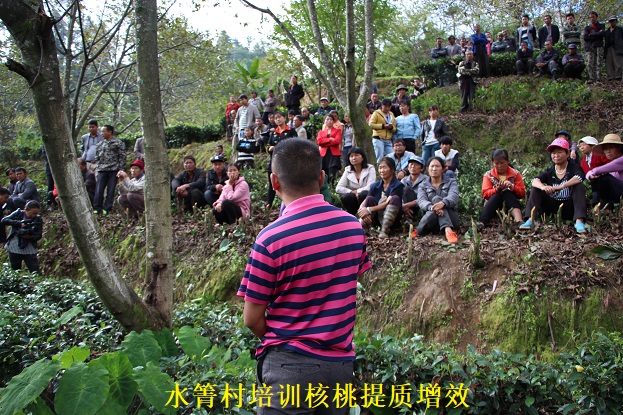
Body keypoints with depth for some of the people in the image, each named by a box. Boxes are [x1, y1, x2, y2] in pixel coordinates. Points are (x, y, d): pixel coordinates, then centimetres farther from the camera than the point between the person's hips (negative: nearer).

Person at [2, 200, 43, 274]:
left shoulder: (38, 219, -2)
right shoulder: (18, 213, -3)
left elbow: (39, 235, -3)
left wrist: (30, 237, -26)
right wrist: (19, 223, -25)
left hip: (29, 249, 0)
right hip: (14, 248, 0)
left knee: (36, 273, -5)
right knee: (15, 271, 10)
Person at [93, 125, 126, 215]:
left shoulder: (118, 143, 4)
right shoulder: (100, 144, 17)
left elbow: (122, 157, 0)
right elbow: (97, 157, 22)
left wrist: (121, 169, -7)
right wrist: (97, 167, 11)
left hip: (113, 170, -3)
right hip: (102, 170, 3)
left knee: (111, 190, -1)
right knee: (99, 190, -3)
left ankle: (107, 209, 6)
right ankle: (97, 208, 3)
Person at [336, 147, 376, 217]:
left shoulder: (370, 168, -4)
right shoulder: (348, 170, 5)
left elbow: (370, 187, -19)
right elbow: (338, 188, -6)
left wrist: (356, 191, -14)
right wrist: (352, 192, -17)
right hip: (354, 201, 2)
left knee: (363, 194, -34)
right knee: (345, 197, -28)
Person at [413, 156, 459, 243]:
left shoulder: (451, 182, 13)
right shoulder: (423, 186, 15)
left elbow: (454, 197, -11)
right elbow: (421, 201, -8)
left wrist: (443, 203, -37)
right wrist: (432, 207, -35)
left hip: (451, 217, -1)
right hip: (430, 216, 1)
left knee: (436, 199, -28)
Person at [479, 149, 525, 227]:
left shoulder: (515, 173, 3)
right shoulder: (488, 175, 3)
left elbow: (522, 193, -1)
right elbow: (485, 194, -6)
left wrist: (512, 187, -20)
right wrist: (497, 189, -24)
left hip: (510, 204, 0)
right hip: (493, 205, 0)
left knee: (507, 193, -29)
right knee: (496, 196, -31)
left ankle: (519, 221, -50)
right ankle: (481, 223, -50)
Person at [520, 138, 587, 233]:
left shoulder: (574, 167, -1)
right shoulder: (549, 172, 6)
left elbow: (579, 178, -26)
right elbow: (535, 181, -12)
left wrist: (560, 187, -37)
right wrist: (543, 187, -36)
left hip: (569, 207, -3)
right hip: (553, 205, 3)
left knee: (579, 186, -25)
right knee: (535, 189, -10)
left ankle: (579, 221, -39)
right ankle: (531, 220, -26)